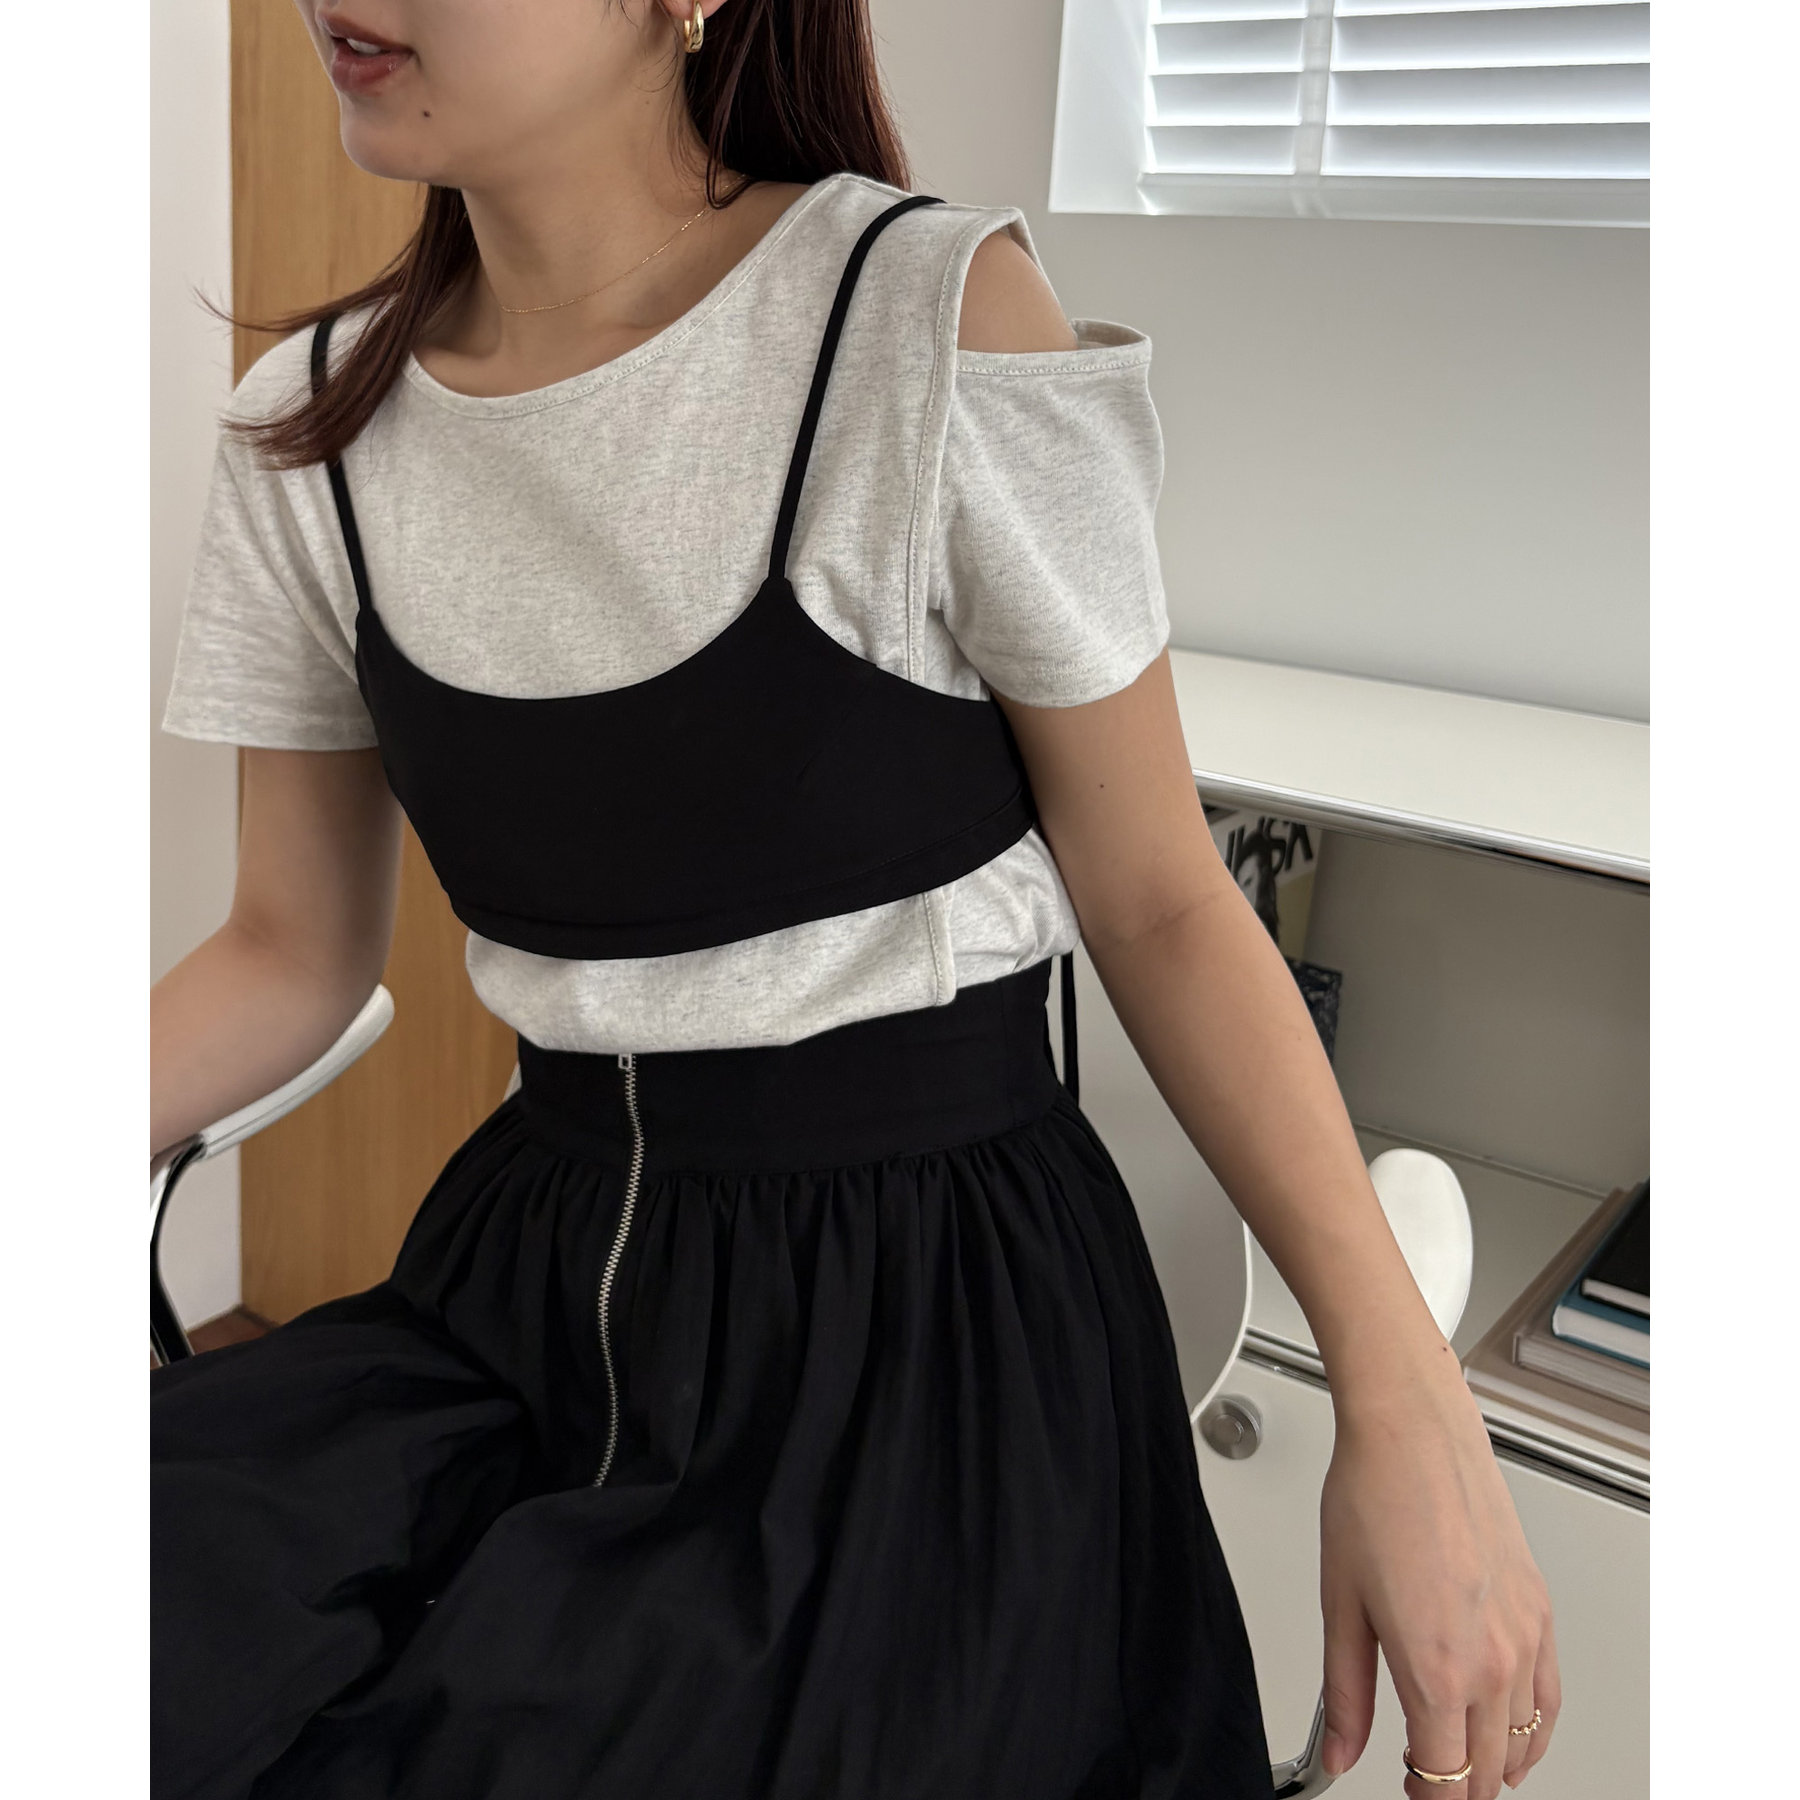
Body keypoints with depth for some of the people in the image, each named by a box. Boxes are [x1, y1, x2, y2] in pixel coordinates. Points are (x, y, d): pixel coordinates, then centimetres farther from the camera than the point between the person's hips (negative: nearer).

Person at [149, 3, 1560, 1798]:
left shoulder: (936, 315, -13)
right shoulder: (313, 429, 2)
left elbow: (1158, 898, -8)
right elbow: (291, 955, 8)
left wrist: (1403, 1397, -15)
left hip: (927, 1313, -3)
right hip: (531, 1288, 4)